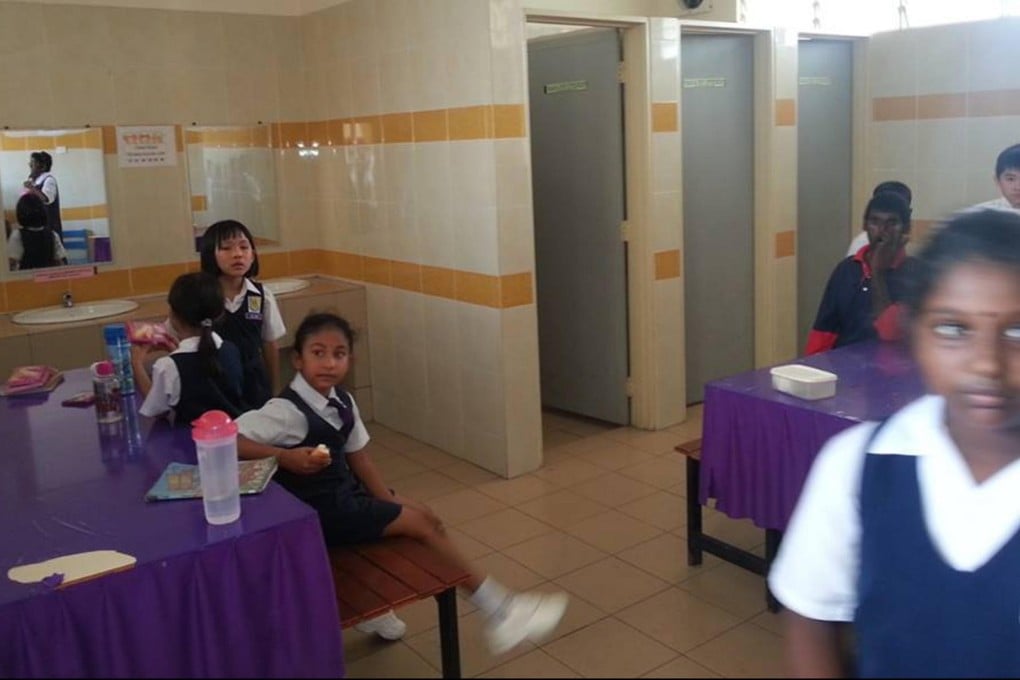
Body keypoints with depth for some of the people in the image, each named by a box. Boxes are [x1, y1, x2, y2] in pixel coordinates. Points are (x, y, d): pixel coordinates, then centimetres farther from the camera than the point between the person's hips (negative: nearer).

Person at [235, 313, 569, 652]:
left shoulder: (341, 401, 1)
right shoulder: (287, 411, -24)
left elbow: (359, 458, 6)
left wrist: (390, 503, -3)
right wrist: (285, 457, -39)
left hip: (344, 494, 9)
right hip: (318, 512, -9)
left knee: (423, 514, 11)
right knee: (422, 524, -9)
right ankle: (499, 612, -1)